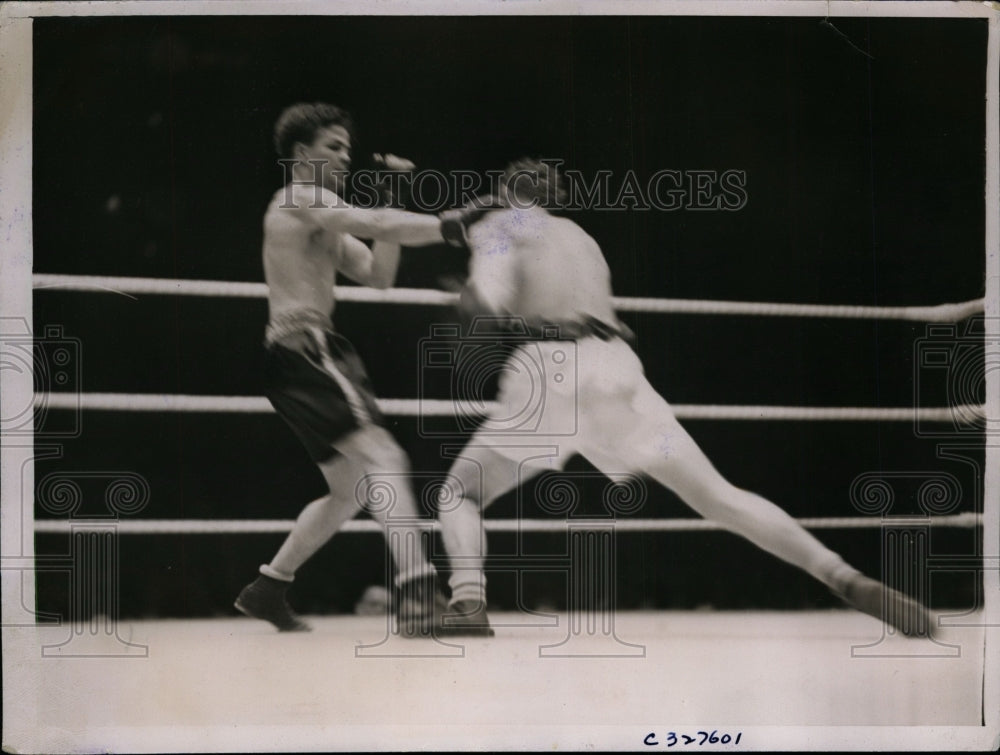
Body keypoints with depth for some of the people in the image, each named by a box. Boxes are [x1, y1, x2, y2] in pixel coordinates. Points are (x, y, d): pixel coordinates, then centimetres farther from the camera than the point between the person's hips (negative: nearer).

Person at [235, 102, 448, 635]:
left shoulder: (325, 223, 24)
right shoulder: (301, 200, -6)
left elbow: (378, 275, 18)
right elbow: (377, 225, -20)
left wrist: (391, 200, 9)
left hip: (316, 355, 11)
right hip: (302, 350, -11)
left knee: (350, 491, 15)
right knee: (384, 457, -24)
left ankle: (267, 588, 25)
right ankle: (417, 590, -39)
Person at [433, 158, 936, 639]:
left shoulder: (502, 223, 15)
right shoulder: (577, 236, 34)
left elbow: (488, 300, -3)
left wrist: (469, 299, 20)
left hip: (548, 369, -4)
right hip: (616, 372, 5)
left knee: (460, 493, 11)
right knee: (717, 497, 4)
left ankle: (468, 603, -17)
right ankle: (849, 581, -9)